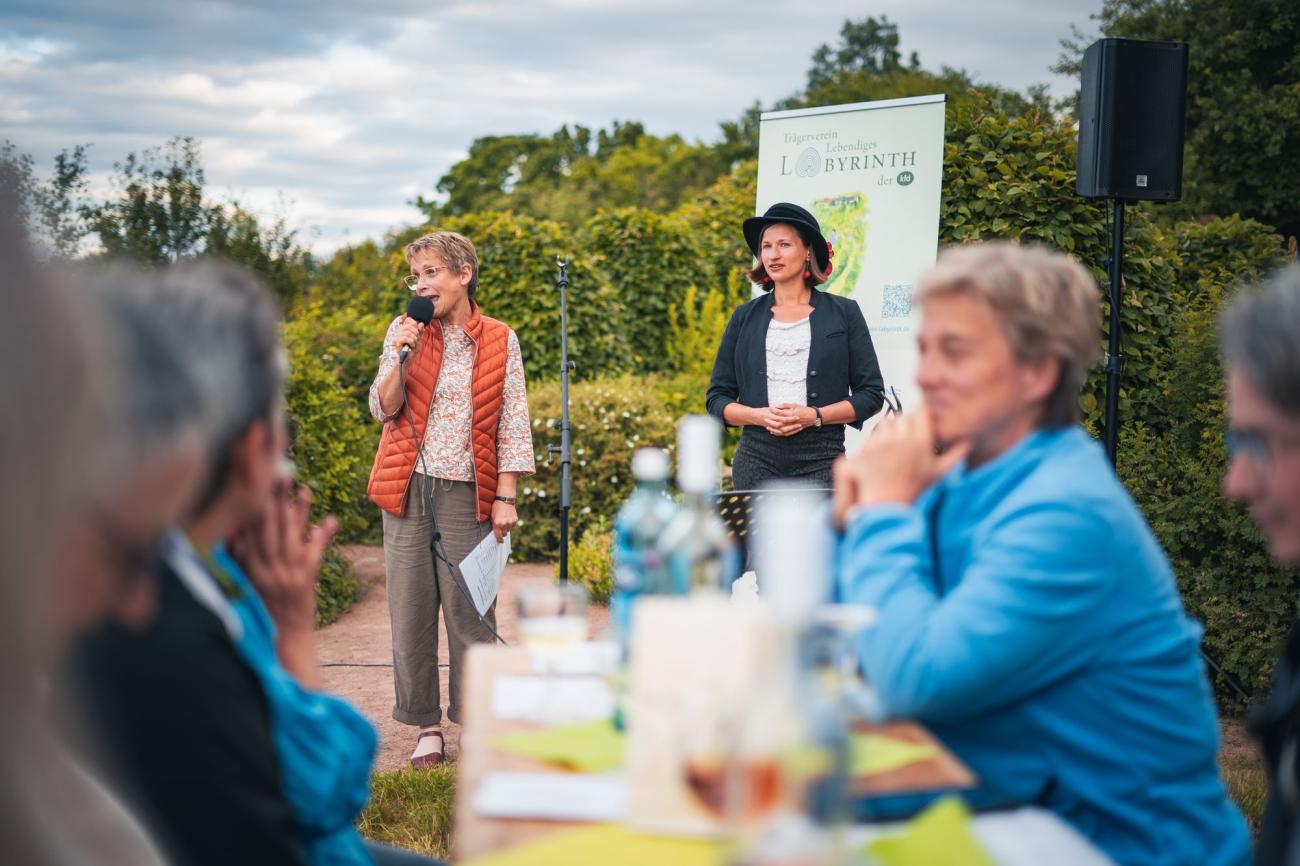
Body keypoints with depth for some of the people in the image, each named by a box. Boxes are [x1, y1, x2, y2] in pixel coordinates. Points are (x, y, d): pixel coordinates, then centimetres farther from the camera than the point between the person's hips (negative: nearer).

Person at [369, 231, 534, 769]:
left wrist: (505, 498, -3)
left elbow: (511, 426, 2)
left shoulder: (500, 342, 3)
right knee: (411, 612, 3)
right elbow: (384, 410, 1)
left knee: (471, 613, -2)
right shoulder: (404, 331, 6)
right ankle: (427, 727, 13)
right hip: (409, 489, 2)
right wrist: (401, 359, -15)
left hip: (467, 494, -2)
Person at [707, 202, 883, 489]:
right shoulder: (745, 317, 14)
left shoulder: (844, 313, 8)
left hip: (820, 461, -2)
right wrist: (760, 415, -8)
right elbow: (717, 399, 12)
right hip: (757, 461, 2)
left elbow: (872, 395, 5)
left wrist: (814, 416, -10)